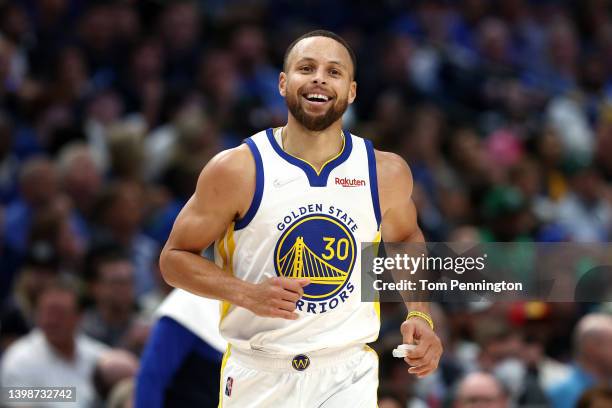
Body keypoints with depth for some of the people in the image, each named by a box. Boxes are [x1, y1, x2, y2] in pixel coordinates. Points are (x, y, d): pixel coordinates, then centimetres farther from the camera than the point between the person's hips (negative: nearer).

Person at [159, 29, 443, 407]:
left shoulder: (387, 173, 0)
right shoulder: (236, 170, -8)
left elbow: (406, 242, 20)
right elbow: (175, 257, -2)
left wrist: (420, 316, 4)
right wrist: (246, 293, -18)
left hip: (348, 376, 1)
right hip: (258, 375, -1)